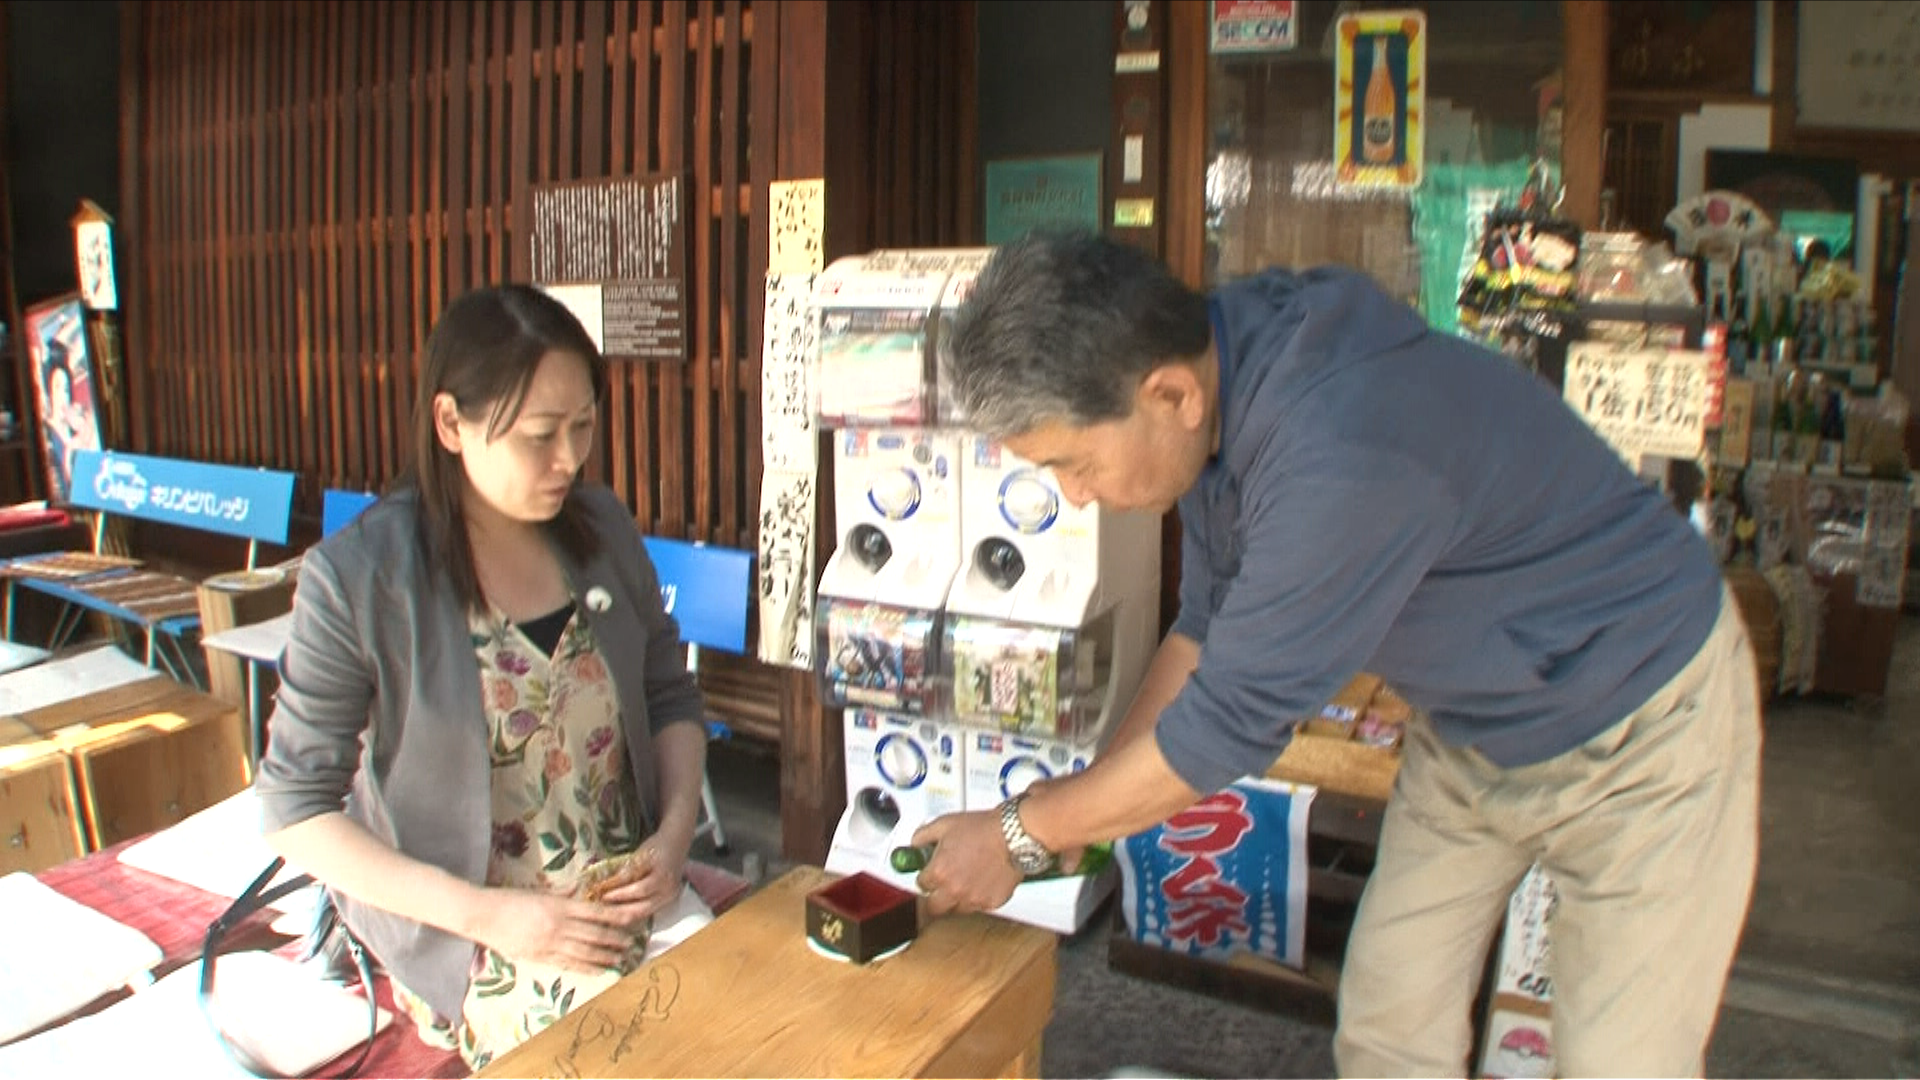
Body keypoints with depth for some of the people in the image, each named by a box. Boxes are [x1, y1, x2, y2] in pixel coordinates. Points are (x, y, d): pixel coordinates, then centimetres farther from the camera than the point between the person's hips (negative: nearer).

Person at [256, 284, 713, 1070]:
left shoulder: (602, 529, 1)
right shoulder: (357, 578, -13)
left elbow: (671, 697, 11)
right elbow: (296, 811, -8)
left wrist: (674, 835, -7)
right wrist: (485, 914, -17)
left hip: (631, 893, 4)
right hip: (465, 936, -4)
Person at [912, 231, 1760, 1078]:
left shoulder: (1341, 458, -39)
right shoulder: (1214, 373, -12)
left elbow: (1231, 721, -30)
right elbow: (1208, 626, 0)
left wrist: (1023, 835, -17)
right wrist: (1084, 808, -4)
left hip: (1642, 730, -7)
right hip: (1475, 726, 7)